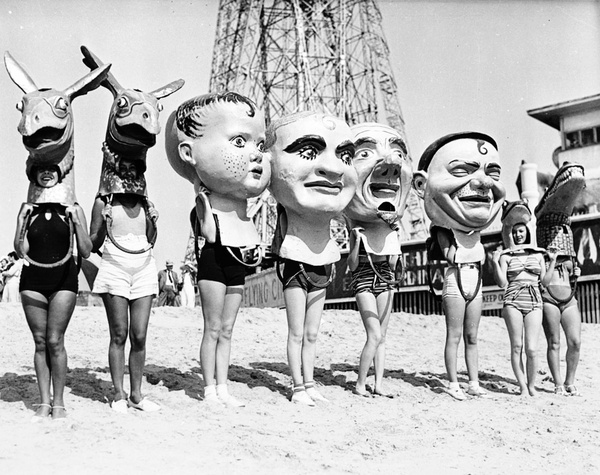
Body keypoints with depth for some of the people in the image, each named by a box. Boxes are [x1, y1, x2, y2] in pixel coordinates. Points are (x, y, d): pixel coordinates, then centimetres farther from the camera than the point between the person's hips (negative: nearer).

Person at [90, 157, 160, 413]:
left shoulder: (145, 202, 13)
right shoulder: (104, 202, 4)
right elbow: (93, 243, 3)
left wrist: (151, 220, -2)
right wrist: (104, 223, -14)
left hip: (144, 269, 3)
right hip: (115, 269, -3)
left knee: (139, 336, 0)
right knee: (119, 335, -5)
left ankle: (136, 394, 7)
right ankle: (119, 394, 2)